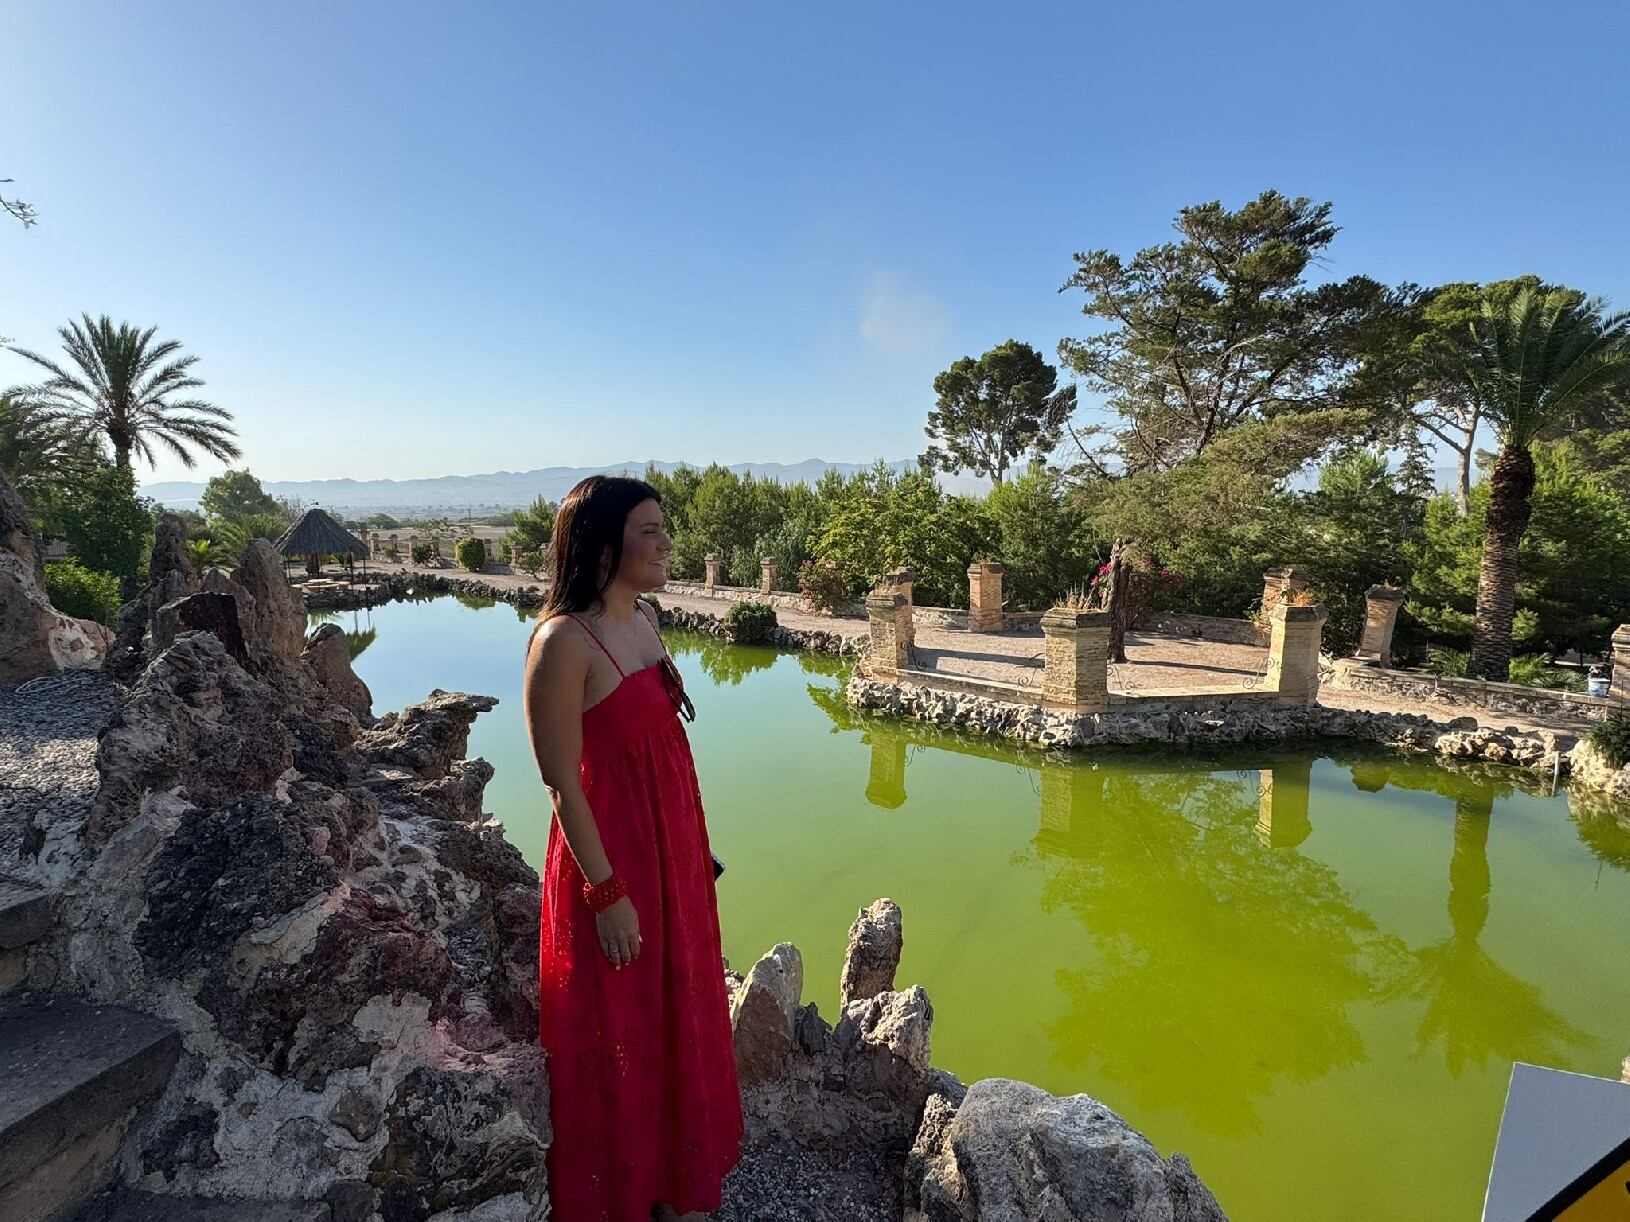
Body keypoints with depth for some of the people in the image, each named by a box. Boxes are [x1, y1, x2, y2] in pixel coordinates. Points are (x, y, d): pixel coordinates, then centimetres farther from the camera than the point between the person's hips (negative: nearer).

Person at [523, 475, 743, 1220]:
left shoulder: (643, 619, 2)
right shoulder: (563, 642, -23)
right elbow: (564, 784, -20)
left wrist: (692, 848, 16)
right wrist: (607, 892, -17)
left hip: (671, 848, 8)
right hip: (611, 854, -8)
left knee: (677, 1014, 24)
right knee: (619, 1033, 13)